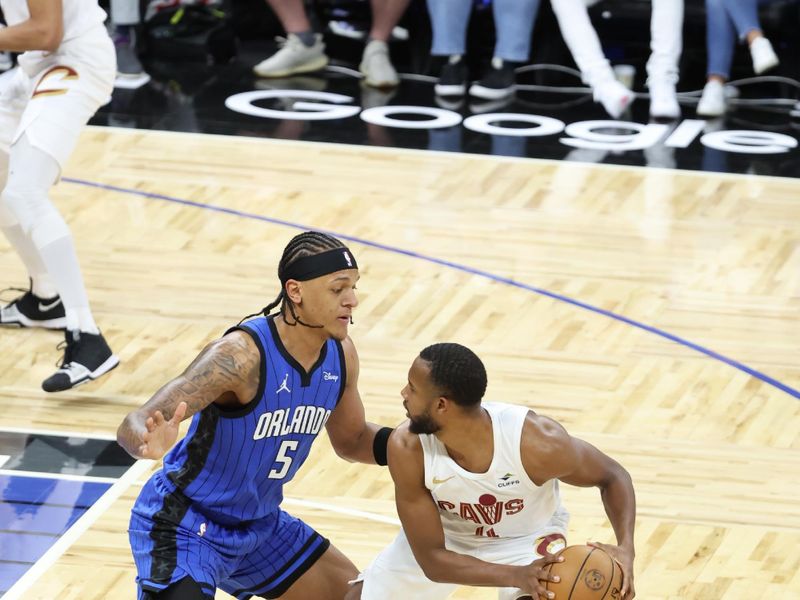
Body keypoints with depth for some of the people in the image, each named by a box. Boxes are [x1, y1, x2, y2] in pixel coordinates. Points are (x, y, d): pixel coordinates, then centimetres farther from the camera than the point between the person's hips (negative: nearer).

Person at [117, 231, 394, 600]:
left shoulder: (340, 355, -6)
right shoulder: (241, 354, -30)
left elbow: (351, 441, 13)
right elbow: (133, 426, -34)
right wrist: (152, 442, -59)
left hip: (259, 524, 8)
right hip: (185, 525, -8)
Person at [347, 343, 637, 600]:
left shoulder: (537, 442, -36)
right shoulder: (407, 449, -32)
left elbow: (612, 476, -16)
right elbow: (431, 559, -26)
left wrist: (625, 548, -34)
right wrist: (517, 576, -42)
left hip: (527, 538, -2)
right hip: (443, 534, 3)